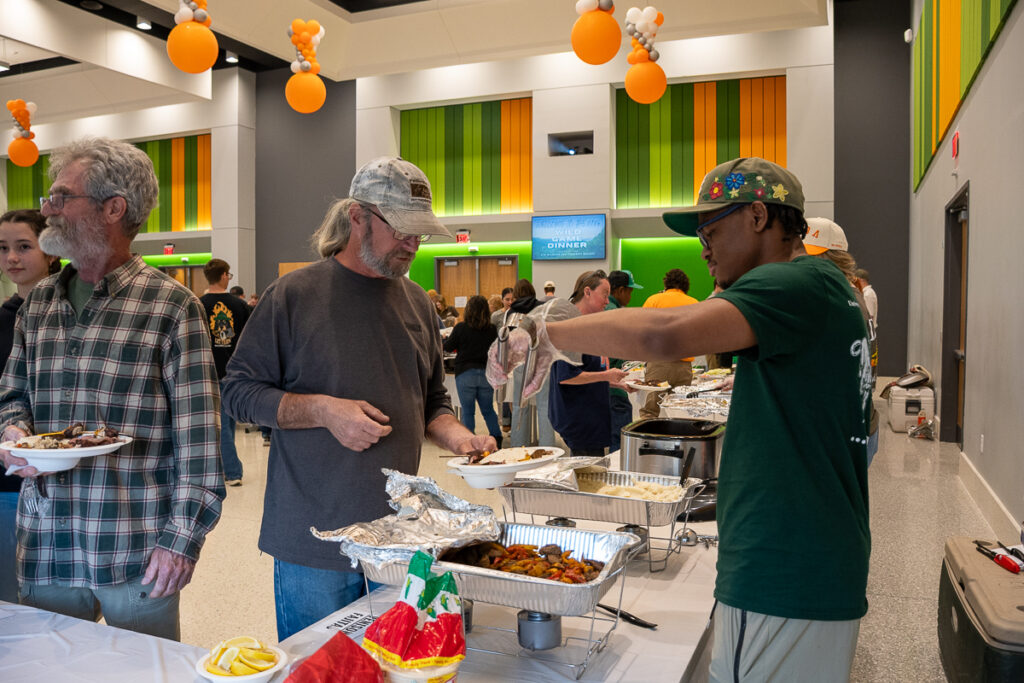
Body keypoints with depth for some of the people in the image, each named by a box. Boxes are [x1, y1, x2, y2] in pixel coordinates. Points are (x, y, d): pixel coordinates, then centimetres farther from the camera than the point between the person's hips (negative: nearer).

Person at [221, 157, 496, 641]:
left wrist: (457, 436, -4)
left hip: (400, 536, 5)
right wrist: (322, 410, -19)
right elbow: (238, 392, -5)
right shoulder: (293, 295, -7)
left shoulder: (416, 301, 8)